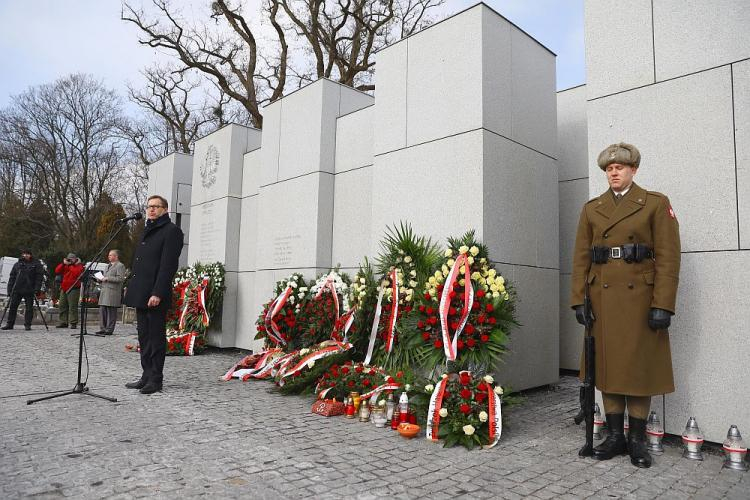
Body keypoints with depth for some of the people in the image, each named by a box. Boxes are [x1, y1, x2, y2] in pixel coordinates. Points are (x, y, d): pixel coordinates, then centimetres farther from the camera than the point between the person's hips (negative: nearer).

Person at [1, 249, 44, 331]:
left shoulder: (36, 264, 4)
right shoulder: (17, 264, 13)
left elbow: (39, 276, -2)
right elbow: (12, 278, 13)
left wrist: (37, 288, -11)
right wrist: (9, 290, 5)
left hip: (29, 290, -3)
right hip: (17, 290, 3)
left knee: (29, 308, 0)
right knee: (12, 307, 4)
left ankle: (27, 324, 8)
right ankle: (9, 324, 12)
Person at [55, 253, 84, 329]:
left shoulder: (79, 266, 0)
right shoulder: (65, 266, 19)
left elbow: (76, 273, -18)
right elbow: (57, 271, 9)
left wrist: (71, 266, -7)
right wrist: (63, 263, 0)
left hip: (73, 289, -7)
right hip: (64, 288, 7)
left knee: (73, 306, -9)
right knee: (62, 306, 9)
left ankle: (73, 323, -6)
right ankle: (63, 322, 16)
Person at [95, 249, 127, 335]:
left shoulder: (120, 266, -5)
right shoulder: (108, 265, 23)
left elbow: (120, 279, -16)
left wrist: (107, 278, -16)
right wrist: (102, 278, 12)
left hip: (113, 292, -9)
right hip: (104, 291, 9)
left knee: (111, 311, -5)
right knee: (102, 310, 7)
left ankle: (109, 330, 0)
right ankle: (103, 328, 14)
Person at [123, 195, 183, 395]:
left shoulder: (171, 231, -6)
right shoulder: (147, 231, 21)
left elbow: (167, 265, -15)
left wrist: (157, 293, -21)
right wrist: (132, 288, 15)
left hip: (155, 296, -9)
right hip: (141, 294, 9)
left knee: (156, 337, -2)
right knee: (144, 336, 12)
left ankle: (156, 379, 5)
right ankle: (146, 376, 20)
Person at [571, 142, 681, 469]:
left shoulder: (656, 204, 3)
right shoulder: (591, 209, 11)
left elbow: (668, 257, -4)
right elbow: (581, 258, 7)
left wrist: (662, 305, -12)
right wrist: (578, 301, -2)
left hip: (640, 297, -2)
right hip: (603, 298, 3)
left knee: (639, 367, 4)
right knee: (607, 365, 7)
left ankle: (637, 440, 17)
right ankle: (615, 436, 19)